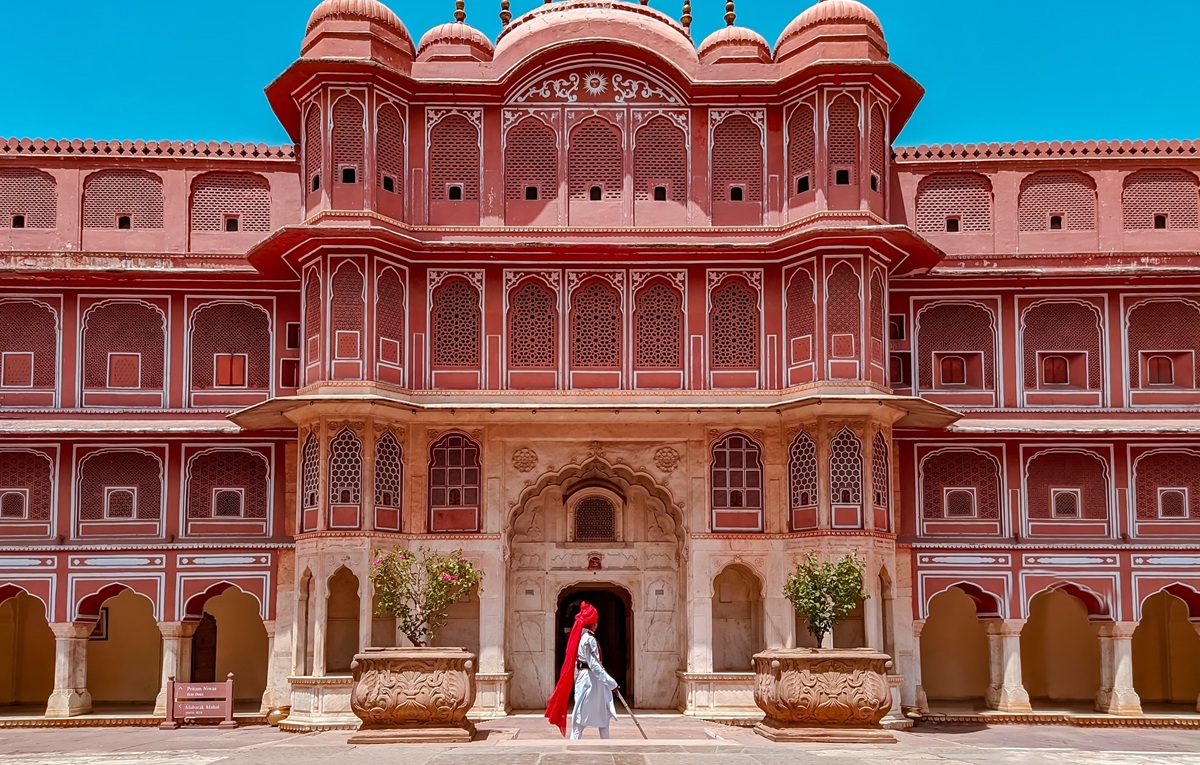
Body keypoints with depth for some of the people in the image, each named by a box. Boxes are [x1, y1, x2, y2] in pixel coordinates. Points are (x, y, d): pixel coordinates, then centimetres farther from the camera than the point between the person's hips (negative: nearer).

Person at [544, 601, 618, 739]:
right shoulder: (589, 639, -18)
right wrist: (611, 682, -20)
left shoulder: (579, 636, 10)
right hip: (590, 678, -9)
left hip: (580, 675, 9)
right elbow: (594, 665, -21)